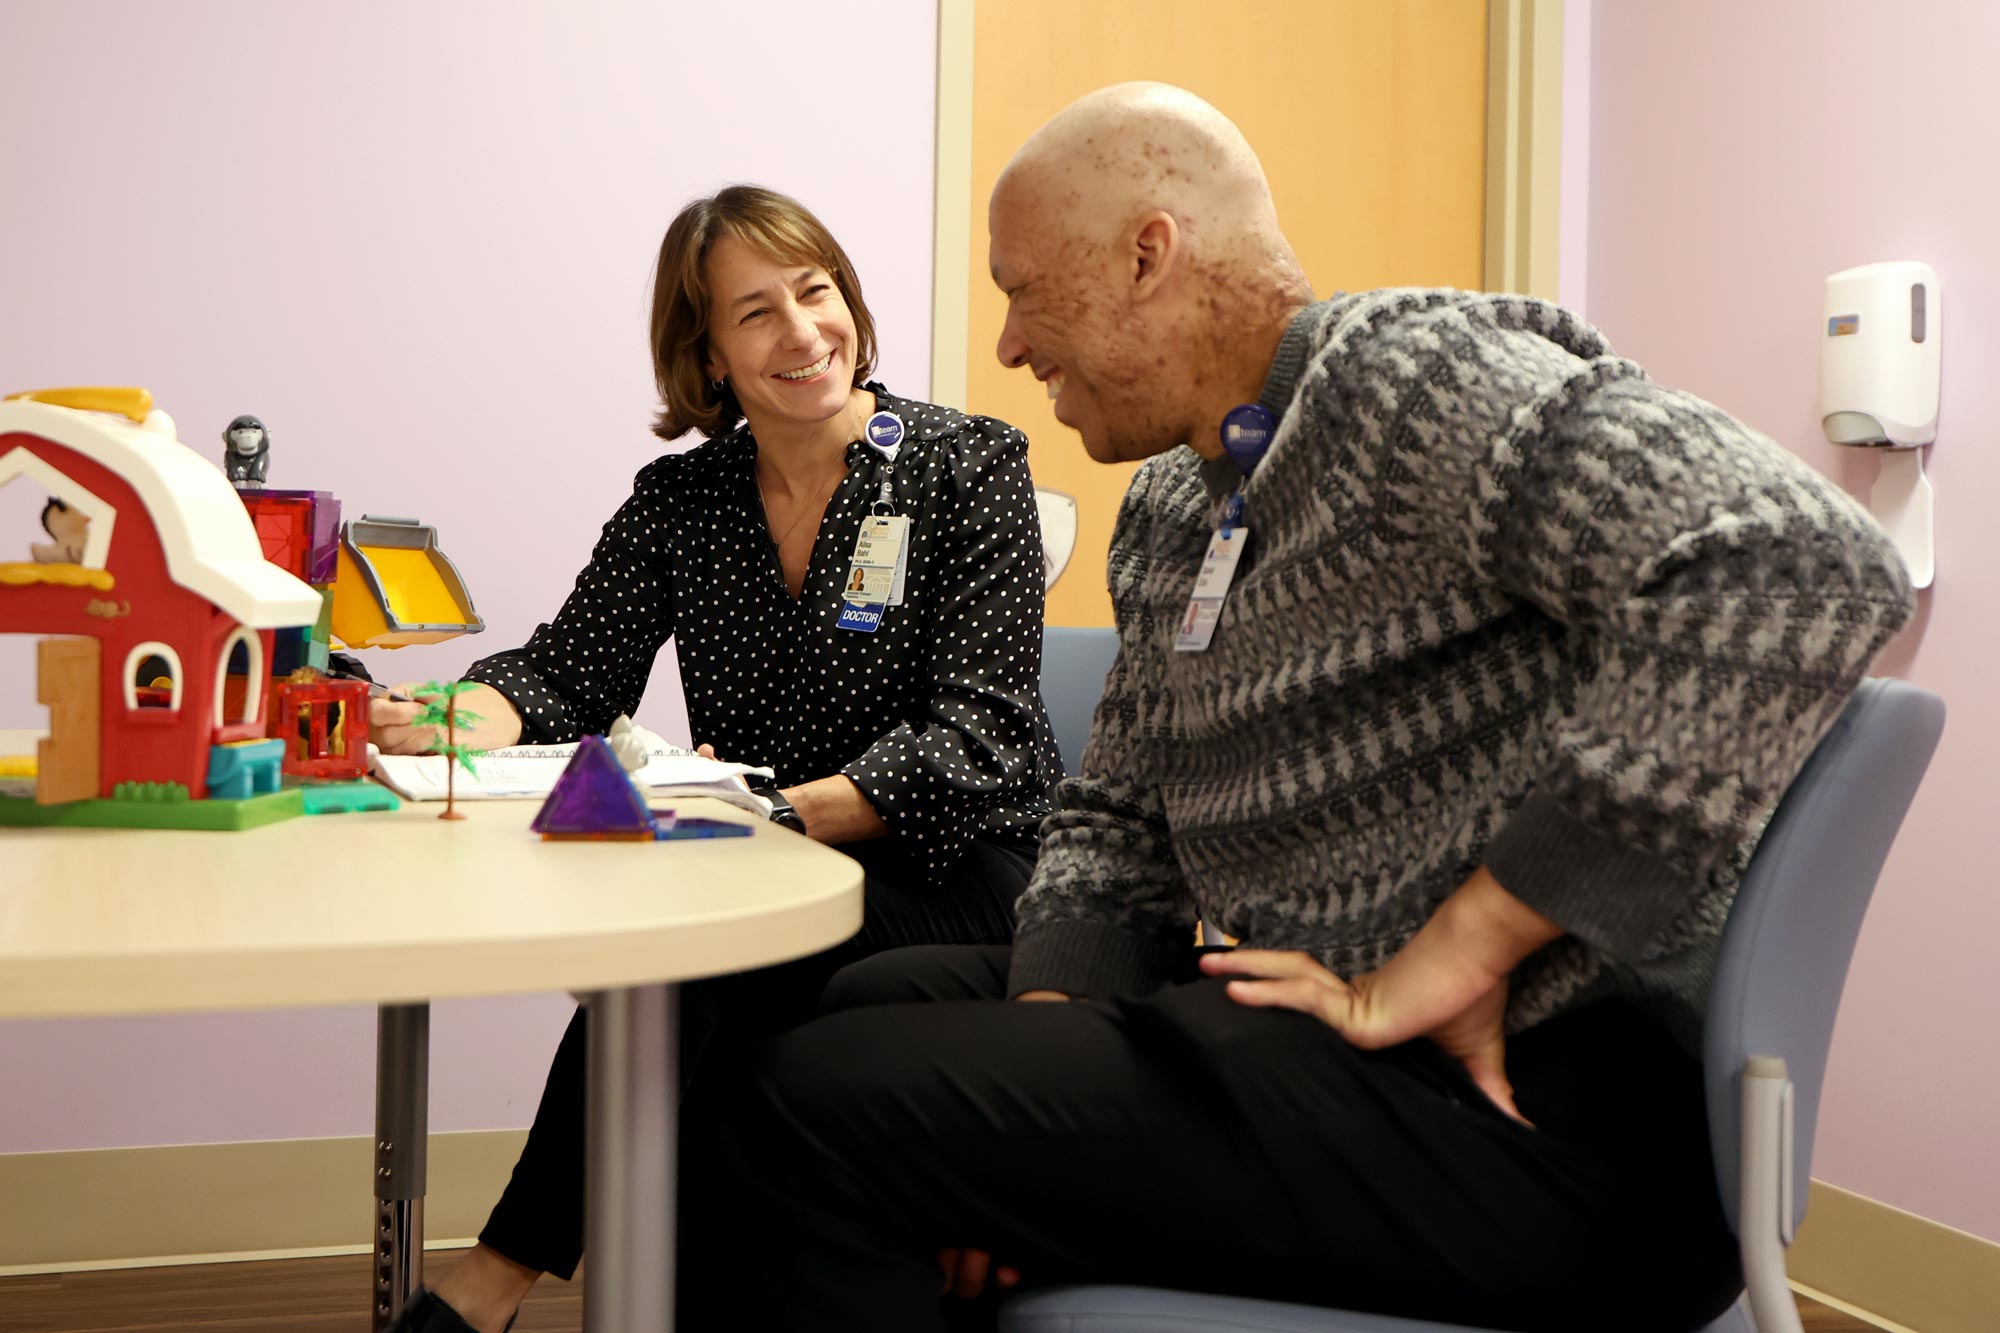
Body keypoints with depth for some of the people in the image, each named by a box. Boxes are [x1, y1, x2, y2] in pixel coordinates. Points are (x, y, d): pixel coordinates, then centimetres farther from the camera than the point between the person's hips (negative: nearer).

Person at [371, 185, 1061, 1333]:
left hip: (961, 879, -4)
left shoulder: (968, 467, -3)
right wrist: (468, 723, -22)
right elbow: (573, 668, 3)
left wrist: (783, 812, -28)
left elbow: (976, 733, -13)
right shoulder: (679, 500, 10)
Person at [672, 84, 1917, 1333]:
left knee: (804, 1109, -19)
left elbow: (1799, 567, -28)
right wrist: (1049, 1033, -2)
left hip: (1534, 1105, -9)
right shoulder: (1169, 508, 17)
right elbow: (1119, 817, 21)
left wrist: (1452, 952, -25)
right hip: (1341, 1025, 10)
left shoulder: (1410, 375, -14)